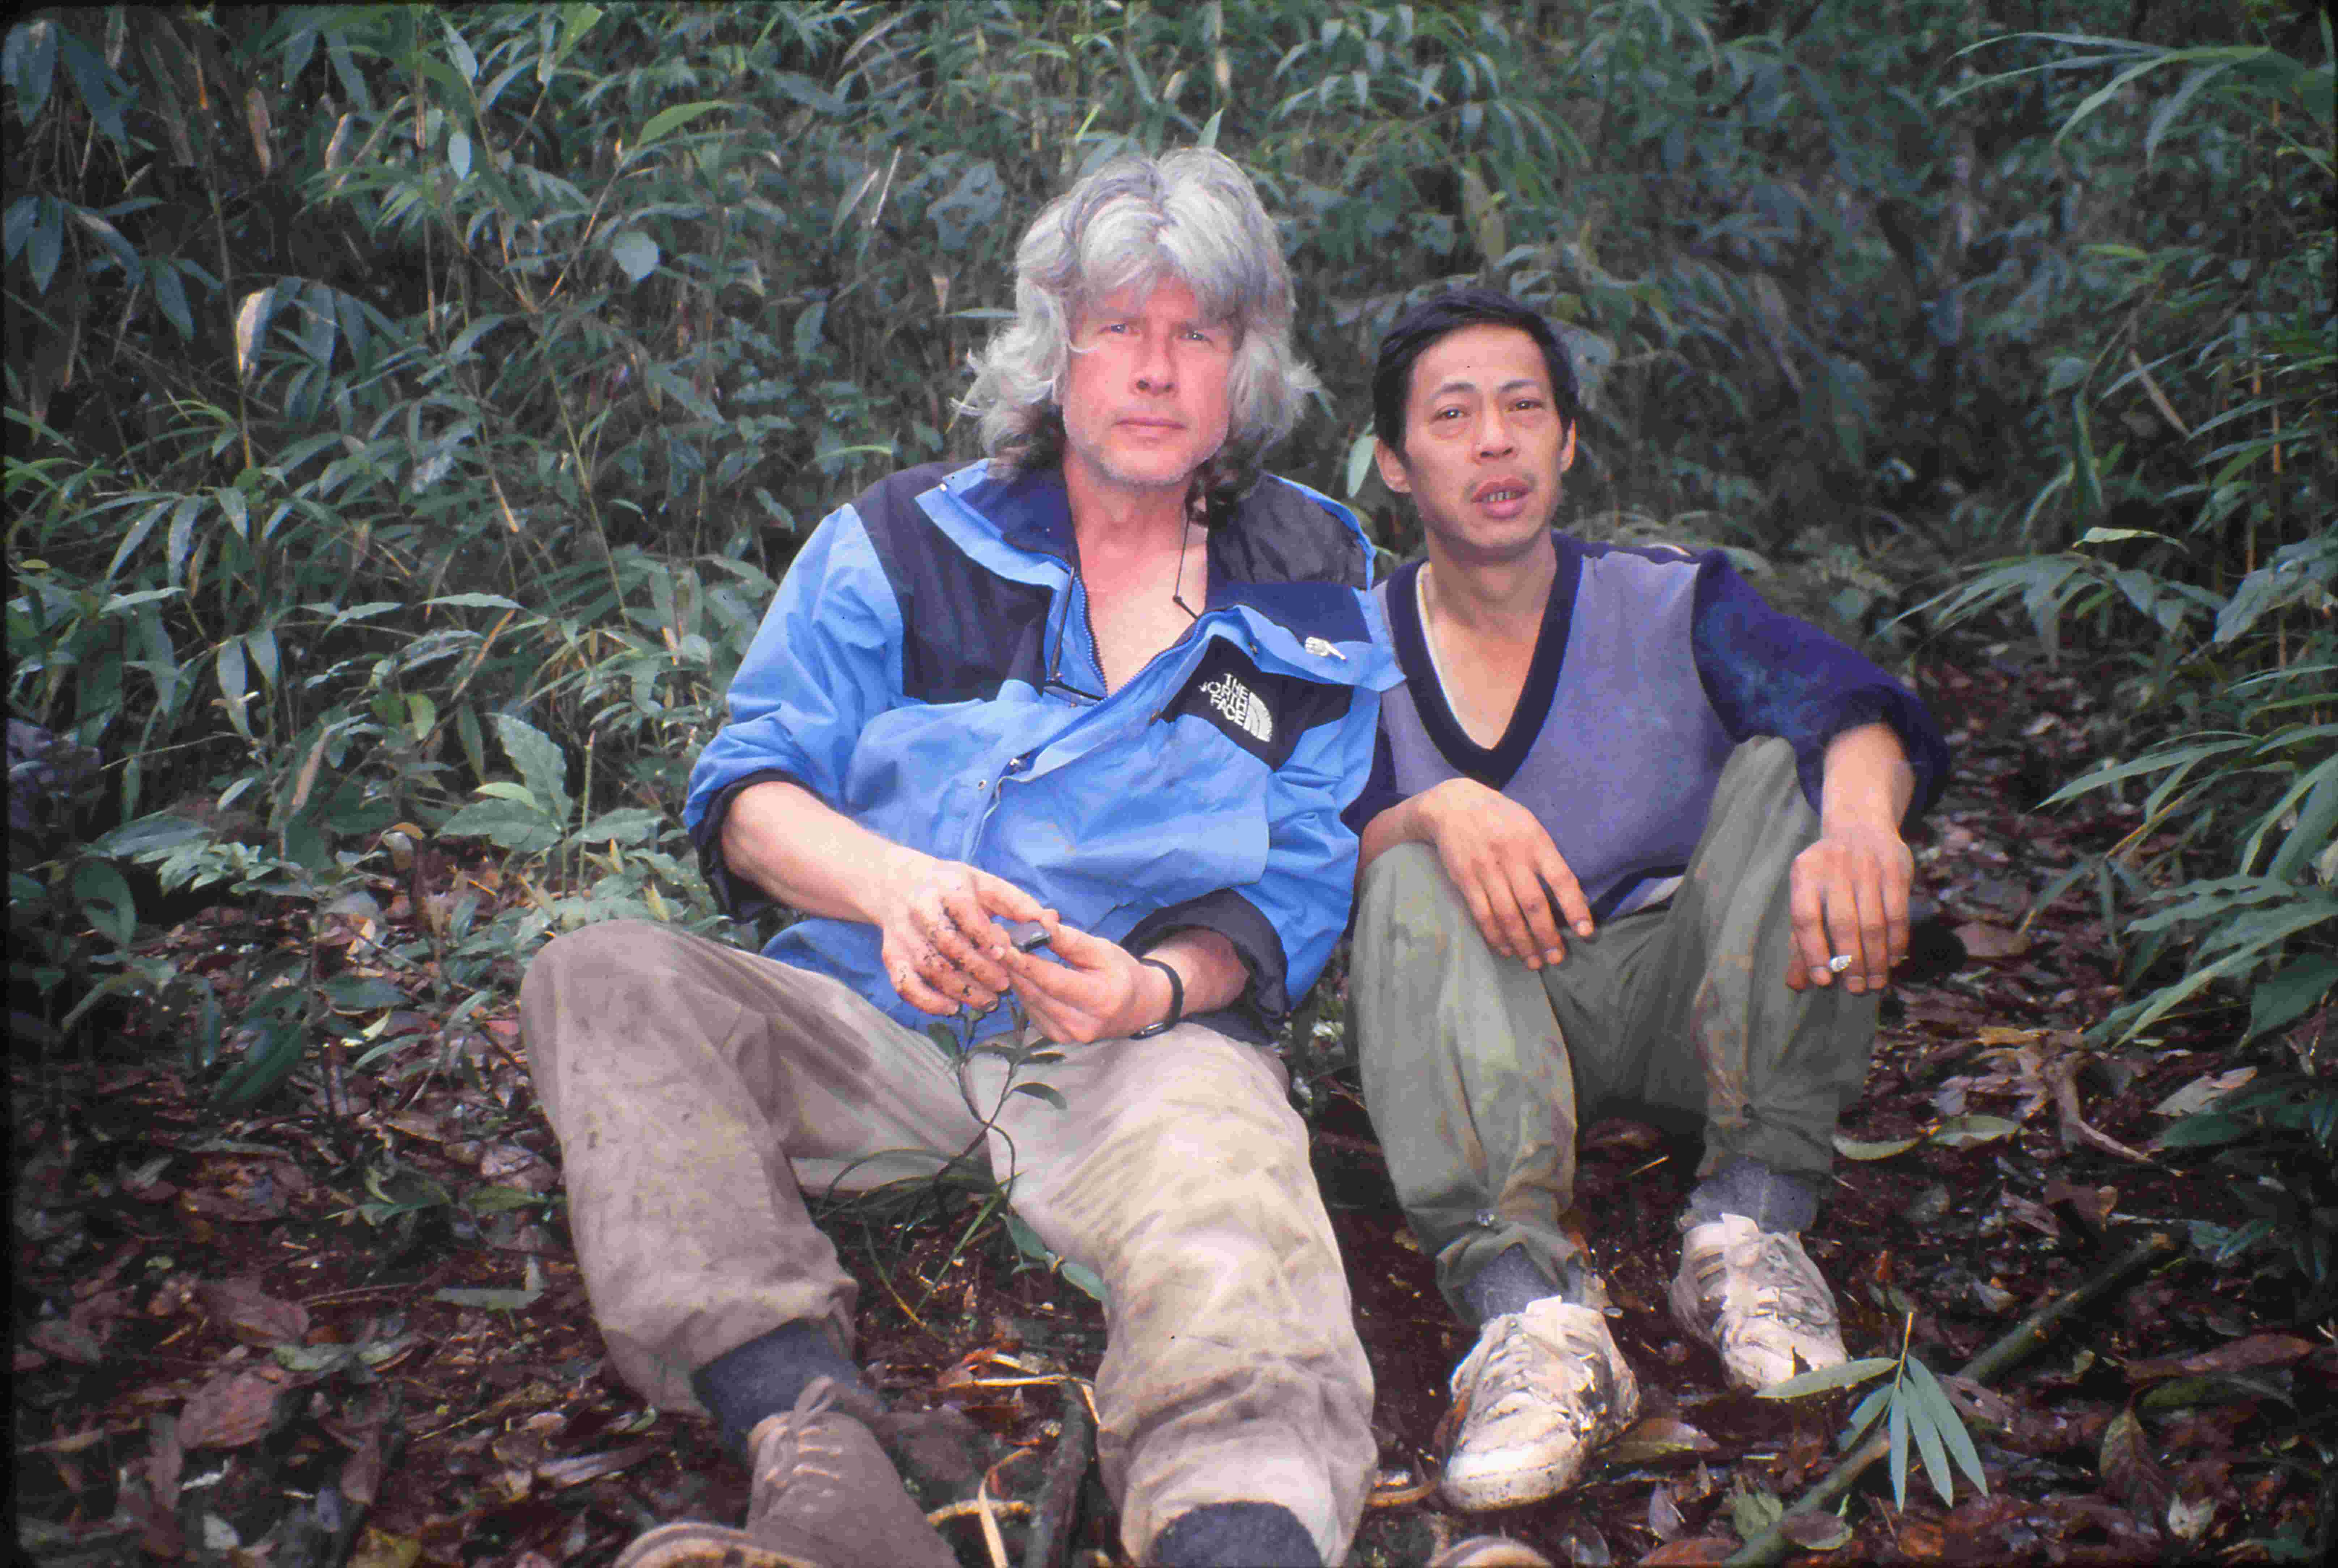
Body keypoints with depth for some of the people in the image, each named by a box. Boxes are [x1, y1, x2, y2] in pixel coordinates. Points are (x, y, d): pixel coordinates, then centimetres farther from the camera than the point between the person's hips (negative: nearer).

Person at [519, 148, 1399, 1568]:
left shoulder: (1320, 597, 11)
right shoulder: (900, 543, 10)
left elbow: (1297, 884, 8)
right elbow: (749, 786, 3)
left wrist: (1159, 988, -16)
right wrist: (889, 882, -21)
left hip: (1149, 1040, -1)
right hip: (874, 1024, 2)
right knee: (606, 980, -26)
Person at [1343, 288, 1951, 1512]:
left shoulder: (1673, 606, 3)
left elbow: (1847, 699, -18)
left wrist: (1862, 816, -42)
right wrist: (1436, 815, -35)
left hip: (1679, 999, 1)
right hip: (1492, 1021, 0)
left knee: (1788, 764, -19)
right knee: (1411, 879, -28)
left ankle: (1750, 1225, -27)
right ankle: (1530, 1307, -46)